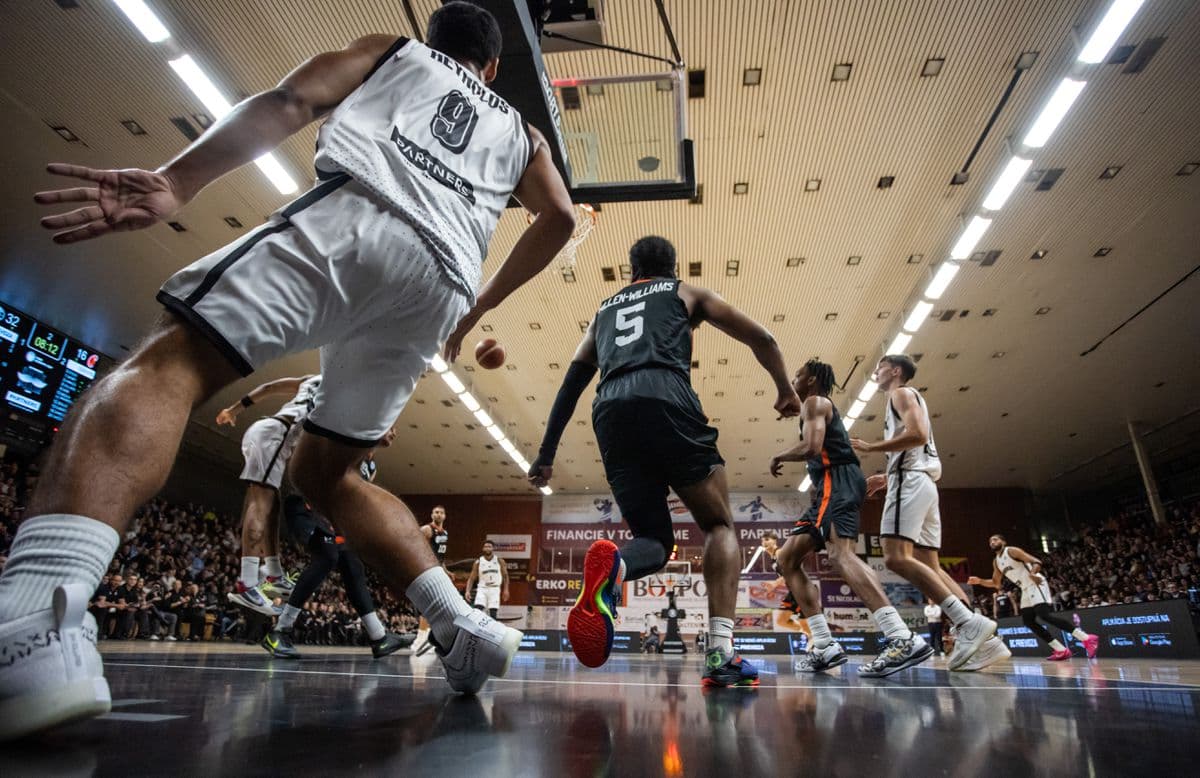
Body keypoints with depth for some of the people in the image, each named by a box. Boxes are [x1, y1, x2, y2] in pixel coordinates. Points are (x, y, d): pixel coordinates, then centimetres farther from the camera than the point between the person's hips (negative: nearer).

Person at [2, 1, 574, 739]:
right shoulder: (519, 129, 38)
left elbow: (288, 102, 12)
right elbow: (560, 215, 22)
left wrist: (176, 181, -2)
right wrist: (479, 306, 30)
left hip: (356, 219, -3)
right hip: (441, 284, 4)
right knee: (327, 472, 15)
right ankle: (466, 630, 8)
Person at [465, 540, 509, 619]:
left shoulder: (499, 561, 1)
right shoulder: (478, 562, 0)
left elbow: (505, 576, 9)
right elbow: (471, 578, 2)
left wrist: (506, 590, 1)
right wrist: (468, 591, -11)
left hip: (495, 589, 0)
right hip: (482, 589, 0)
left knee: (493, 614, -4)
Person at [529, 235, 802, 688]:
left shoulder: (605, 309, 33)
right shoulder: (685, 293, 25)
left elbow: (570, 385, 27)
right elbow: (760, 337, 19)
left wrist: (546, 455, 27)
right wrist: (785, 390, 35)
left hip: (610, 412, 3)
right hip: (666, 400, -3)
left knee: (655, 540, 13)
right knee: (719, 524, 11)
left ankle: (611, 566, -23)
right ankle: (720, 653, -8)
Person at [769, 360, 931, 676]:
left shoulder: (814, 402, 0)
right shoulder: (819, 407, 31)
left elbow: (811, 447, -16)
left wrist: (779, 456, -1)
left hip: (838, 482, -10)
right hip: (830, 487, 11)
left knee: (840, 554, -30)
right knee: (786, 559, 6)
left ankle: (904, 639, -38)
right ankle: (825, 645, 1)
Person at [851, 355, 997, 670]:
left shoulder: (902, 393, 1)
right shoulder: (905, 401, 30)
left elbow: (918, 435, -17)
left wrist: (870, 448, -12)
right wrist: (885, 477, 26)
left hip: (910, 481, -10)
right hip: (922, 482, 11)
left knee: (896, 557, -21)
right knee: (928, 566, 5)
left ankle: (968, 622, -27)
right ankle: (983, 639, -1)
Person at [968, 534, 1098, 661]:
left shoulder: (1012, 550, -9)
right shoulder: (996, 562, 14)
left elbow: (1036, 562, -17)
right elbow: (996, 583, 21)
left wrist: (1032, 573, -38)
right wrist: (979, 581, 6)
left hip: (1036, 584, -9)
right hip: (1026, 589, 9)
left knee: (1044, 614, -24)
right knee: (1028, 621, 2)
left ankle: (1087, 639, -22)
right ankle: (1061, 650, 5)